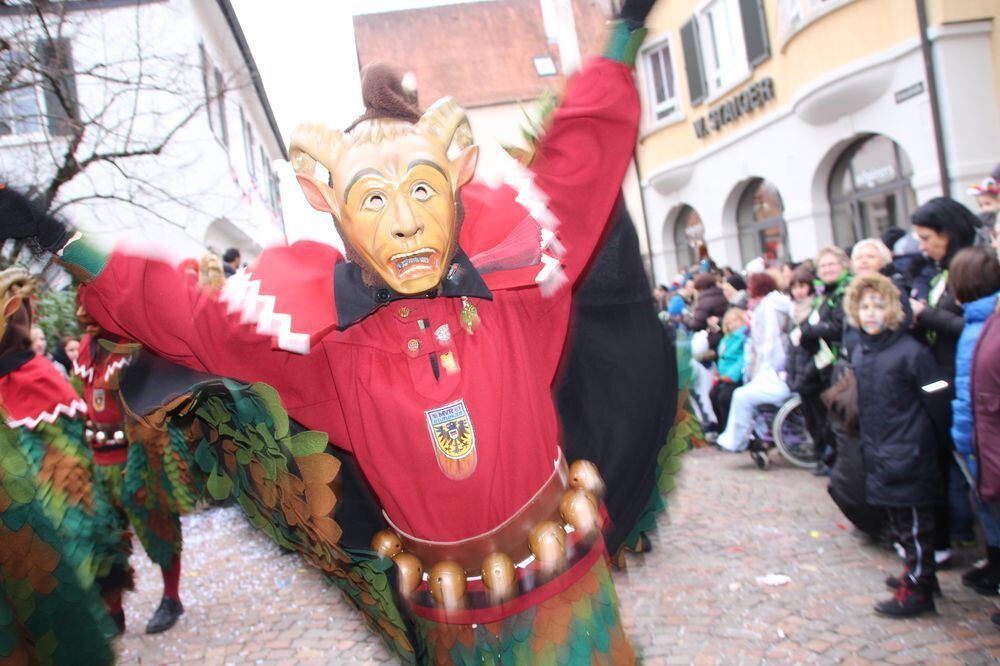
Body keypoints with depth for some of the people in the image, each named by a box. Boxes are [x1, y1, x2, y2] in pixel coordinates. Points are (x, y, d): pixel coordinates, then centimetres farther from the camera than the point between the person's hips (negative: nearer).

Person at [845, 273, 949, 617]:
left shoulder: (911, 352, -16)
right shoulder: (859, 354, 7)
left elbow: (936, 404, -13)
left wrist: (920, 437, -7)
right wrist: (867, 441, 15)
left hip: (909, 456, -7)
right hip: (879, 456, 7)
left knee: (915, 524, 3)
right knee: (899, 522, 19)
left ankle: (917, 590, 13)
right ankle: (917, 571, 35)